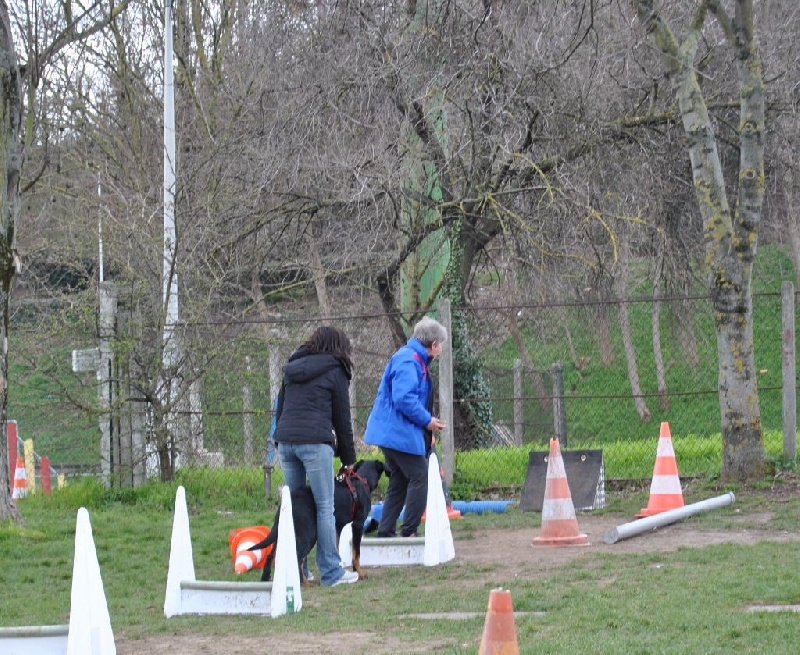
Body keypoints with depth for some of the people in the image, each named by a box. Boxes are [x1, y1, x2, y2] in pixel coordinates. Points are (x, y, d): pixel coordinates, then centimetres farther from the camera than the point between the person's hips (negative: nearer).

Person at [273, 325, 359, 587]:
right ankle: (331, 572, -2)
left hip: (285, 440, 6)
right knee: (324, 508, -2)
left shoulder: (292, 369, 21)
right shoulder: (334, 372, 4)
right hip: (314, 442, -6)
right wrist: (348, 458, 14)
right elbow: (342, 418, 7)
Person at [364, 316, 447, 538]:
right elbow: (403, 398, -27)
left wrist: (426, 420, 15)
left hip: (392, 434, 11)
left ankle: (386, 532, 14)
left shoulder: (415, 359, 17)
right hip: (400, 434, -11)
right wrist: (427, 420, -17)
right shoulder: (408, 361, -17)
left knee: (399, 483, 13)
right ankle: (409, 531, -7)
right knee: (419, 478, -8)